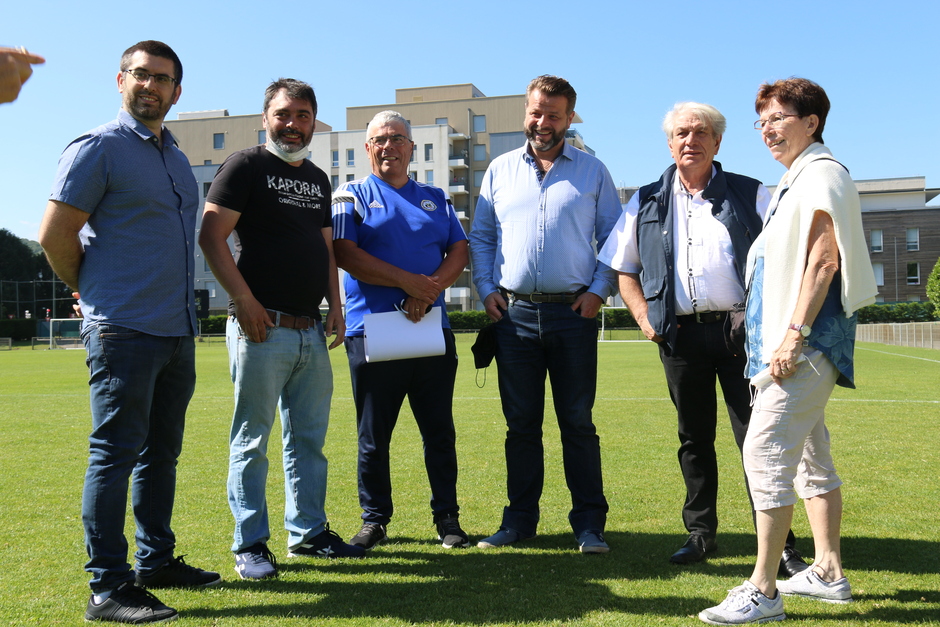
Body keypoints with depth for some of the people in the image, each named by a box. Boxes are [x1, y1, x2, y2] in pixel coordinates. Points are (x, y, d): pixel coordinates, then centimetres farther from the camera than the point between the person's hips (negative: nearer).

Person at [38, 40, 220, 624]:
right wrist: (98, 295, 3)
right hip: (124, 332, -8)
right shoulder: (98, 148, -5)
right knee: (115, 454, -4)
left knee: (161, 453, 14)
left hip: (177, 333, 8)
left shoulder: (177, 158, 18)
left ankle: (157, 561, 26)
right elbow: (55, 236, -8)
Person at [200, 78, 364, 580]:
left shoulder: (317, 178, 19)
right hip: (262, 327, -7)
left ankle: (308, 531, 25)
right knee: (251, 440, 1)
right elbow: (211, 237, -11)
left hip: (312, 331, 7)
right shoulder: (246, 165, -3)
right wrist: (245, 301, -16)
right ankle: (250, 544, 11)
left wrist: (336, 305, 11)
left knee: (309, 438, 13)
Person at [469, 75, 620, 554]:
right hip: (513, 314, 2)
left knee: (578, 423, 2)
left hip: (572, 313, -2)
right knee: (520, 423, 8)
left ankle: (589, 523, 11)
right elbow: (480, 237, 15)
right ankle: (519, 519, 18)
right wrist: (487, 289, 2)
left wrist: (598, 289, -4)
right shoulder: (500, 170, 12)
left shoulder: (592, 172, 8)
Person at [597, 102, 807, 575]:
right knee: (694, 438, 11)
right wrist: (643, 314, 2)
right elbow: (623, 267, 16)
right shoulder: (647, 203, 11)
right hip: (681, 335, 2)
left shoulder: (752, 196, 6)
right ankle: (700, 532, 24)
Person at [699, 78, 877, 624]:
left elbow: (824, 259, -20)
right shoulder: (796, 181, 20)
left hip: (807, 341, -11)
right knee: (810, 454, 15)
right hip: (803, 346, 11)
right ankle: (829, 573, 25)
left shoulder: (822, 173, -10)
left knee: (766, 450, -13)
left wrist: (794, 335, -23)